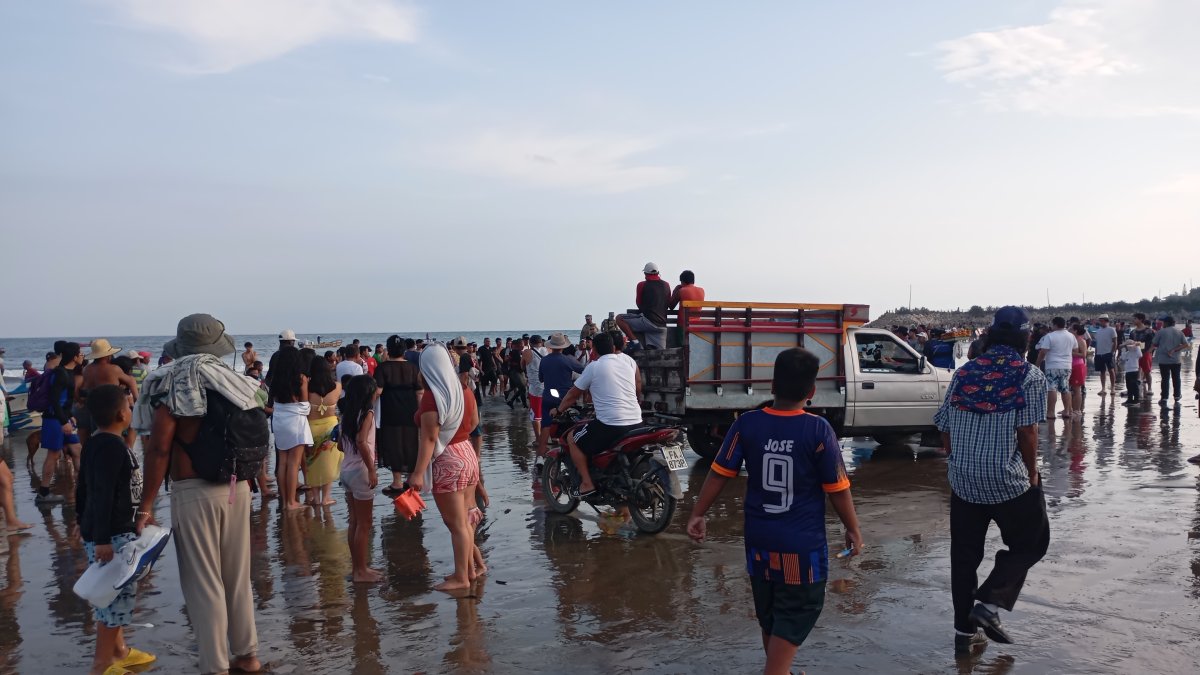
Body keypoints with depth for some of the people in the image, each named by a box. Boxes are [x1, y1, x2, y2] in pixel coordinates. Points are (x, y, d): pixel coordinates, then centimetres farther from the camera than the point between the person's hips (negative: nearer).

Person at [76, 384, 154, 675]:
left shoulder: (95, 443, 9)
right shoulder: (113, 446, -20)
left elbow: (82, 488, 18)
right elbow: (102, 495, -25)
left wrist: (84, 522, 28)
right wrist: (102, 539, -26)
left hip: (113, 532, 10)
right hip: (113, 535, -10)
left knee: (117, 594, 20)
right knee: (117, 596, -2)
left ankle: (119, 650, 34)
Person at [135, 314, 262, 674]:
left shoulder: (173, 386, -7)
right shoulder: (236, 384, 8)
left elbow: (160, 448, -14)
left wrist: (146, 506, -10)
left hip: (194, 492, -5)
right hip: (237, 489, 5)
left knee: (203, 583, 5)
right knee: (238, 577, 17)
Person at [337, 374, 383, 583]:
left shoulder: (348, 414, 8)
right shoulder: (367, 413, -15)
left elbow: (341, 444, 13)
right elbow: (361, 442, -28)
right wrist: (371, 470, -23)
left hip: (347, 469, 8)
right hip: (360, 471, -8)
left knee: (354, 522, 15)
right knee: (365, 524, 2)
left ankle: (357, 566, 24)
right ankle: (361, 571, 8)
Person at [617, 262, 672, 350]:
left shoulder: (642, 285, 1)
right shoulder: (666, 285, 14)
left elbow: (639, 304, 12)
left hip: (648, 320, -5)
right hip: (662, 325, 5)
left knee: (619, 319, -1)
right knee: (660, 353, 9)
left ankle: (635, 342, -10)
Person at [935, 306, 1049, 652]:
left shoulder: (964, 373, 7)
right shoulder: (1029, 376, -6)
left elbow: (945, 429, 6)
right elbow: (1026, 431, -13)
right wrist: (1032, 474, 1)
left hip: (962, 478, 4)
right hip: (1008, 479, -4)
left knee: (964, 554, 13)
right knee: (1030, 543, 17)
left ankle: (965, 630, 19)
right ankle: (989, 602, 2)